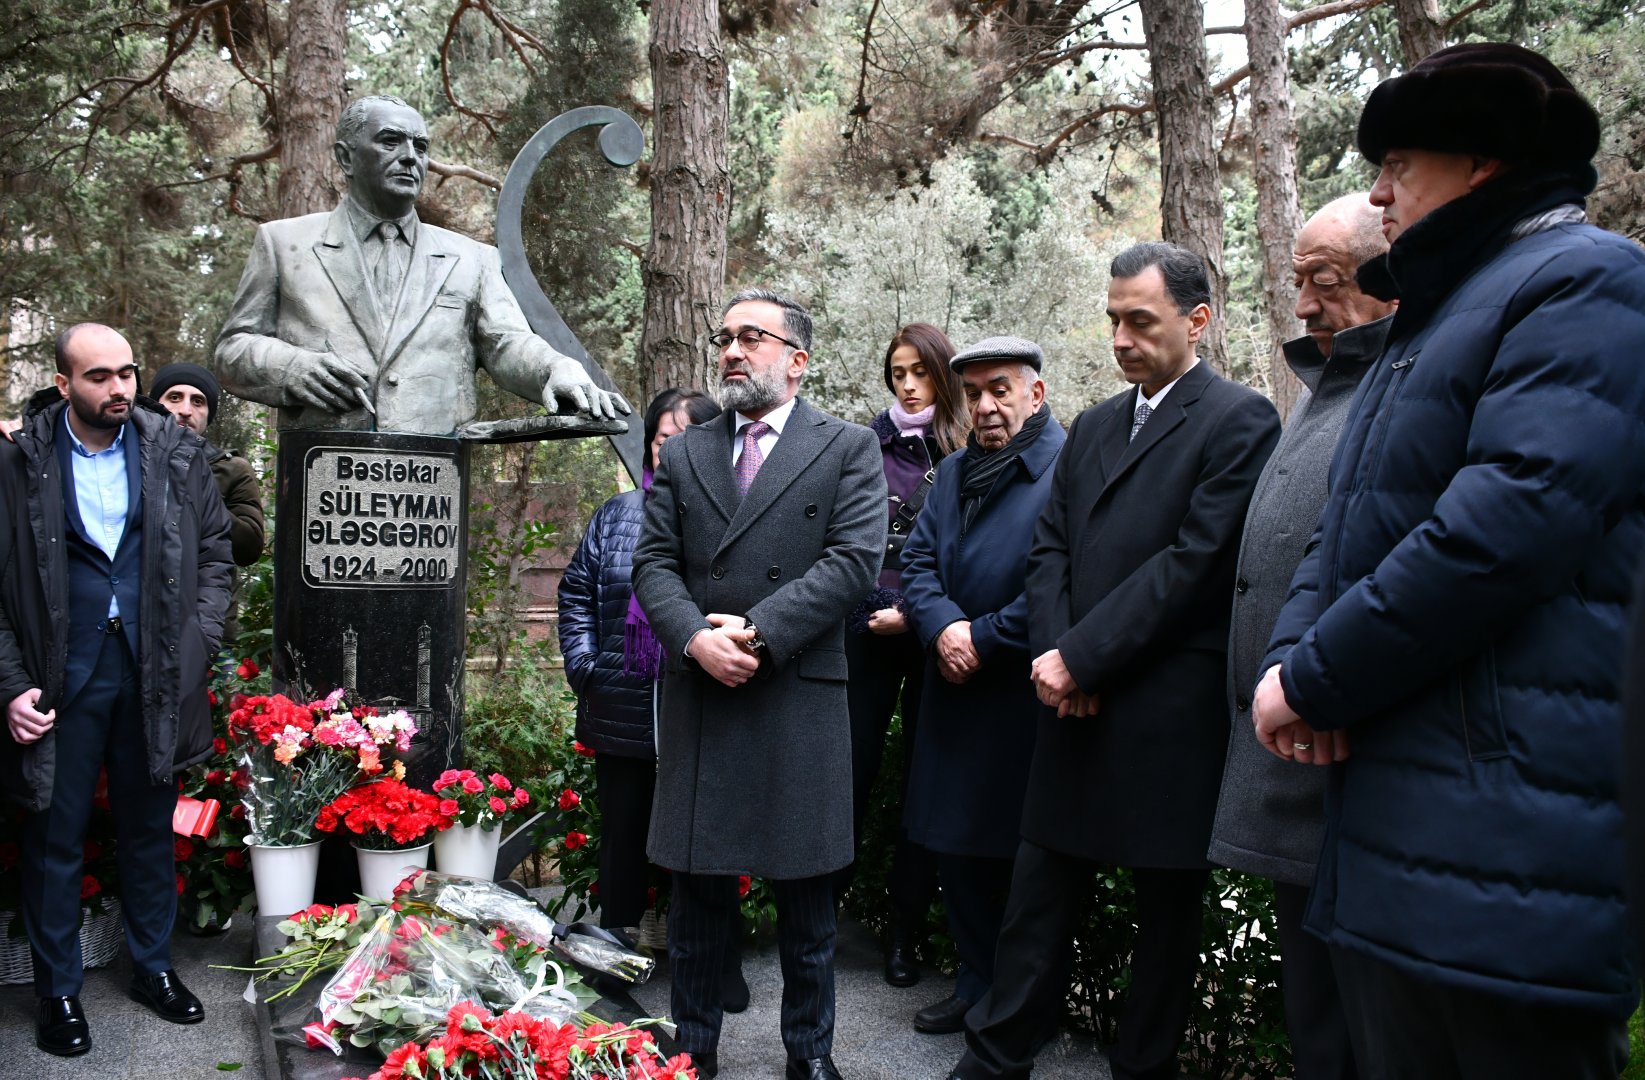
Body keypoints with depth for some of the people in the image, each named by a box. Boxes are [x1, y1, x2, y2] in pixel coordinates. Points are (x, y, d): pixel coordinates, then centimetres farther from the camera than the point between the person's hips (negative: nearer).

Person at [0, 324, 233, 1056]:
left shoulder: (176, 453, 1)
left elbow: (214, 550, 6)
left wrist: (195, 645, -3)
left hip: (153, 676, 2)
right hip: (61, 679, -2)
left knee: (149, 829, 15)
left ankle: (153, 967, 32)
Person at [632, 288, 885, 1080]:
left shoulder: (849, 450, 2)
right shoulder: (683, 455, 12)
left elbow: (854, 559, -9)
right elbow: (653, 563, 6)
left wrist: (758, 630, -16)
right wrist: (695, 637, -13)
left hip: (800, 700, -2)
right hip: (699, 698, 3)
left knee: (805, 893, 9)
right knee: (697, 888, 11)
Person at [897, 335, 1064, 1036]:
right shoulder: (953, 473, 15)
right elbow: (917, 559, 10)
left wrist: (984, 638, -15)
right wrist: (942, 627, -10)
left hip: (1027, 696, -7)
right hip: (955, 695, 7)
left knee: (1023, 854, 4)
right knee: (956, 845, 13)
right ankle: (978, 985, 30)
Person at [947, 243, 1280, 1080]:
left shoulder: (1238, 420, -6)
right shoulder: (1092, 426, 15)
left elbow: (1195, 560, -15)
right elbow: (1050, 548, 12)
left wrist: (1080, 658, -15)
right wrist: (1053, 654, -6)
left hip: (1171, 715, -6)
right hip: (1076, 701, 6)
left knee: (1167, 908, 9)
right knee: (1038, 895, 11)